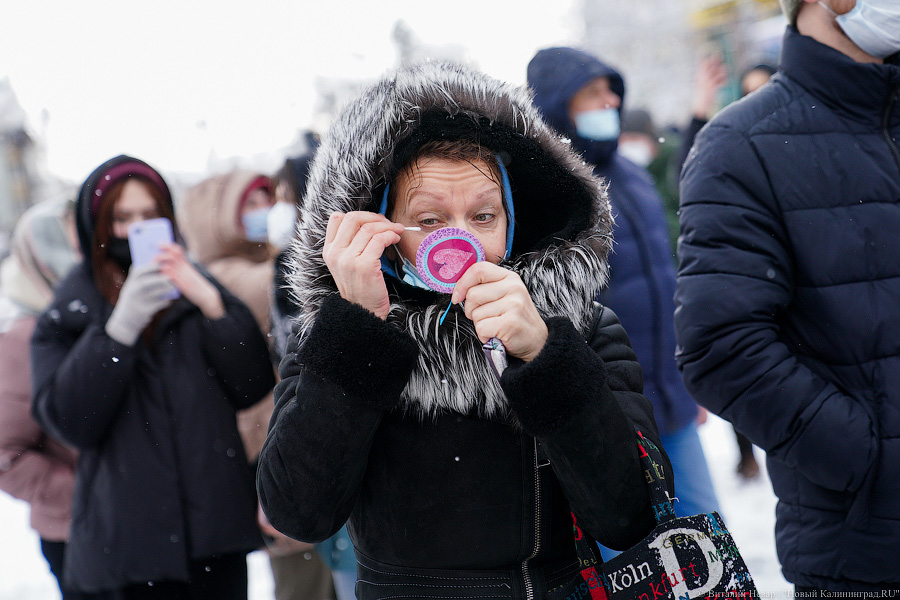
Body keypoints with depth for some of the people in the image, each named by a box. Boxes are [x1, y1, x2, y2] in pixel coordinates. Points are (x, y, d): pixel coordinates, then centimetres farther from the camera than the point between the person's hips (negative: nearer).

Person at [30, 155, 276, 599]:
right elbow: (69, 421, -8)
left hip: (218, 516, 2)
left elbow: (253, 387, 0)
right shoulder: (69, 312, 6)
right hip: (133, 527, -2)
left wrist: (210, 304, -12)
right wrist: (121, 325, -17)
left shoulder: (196, 288, 10)